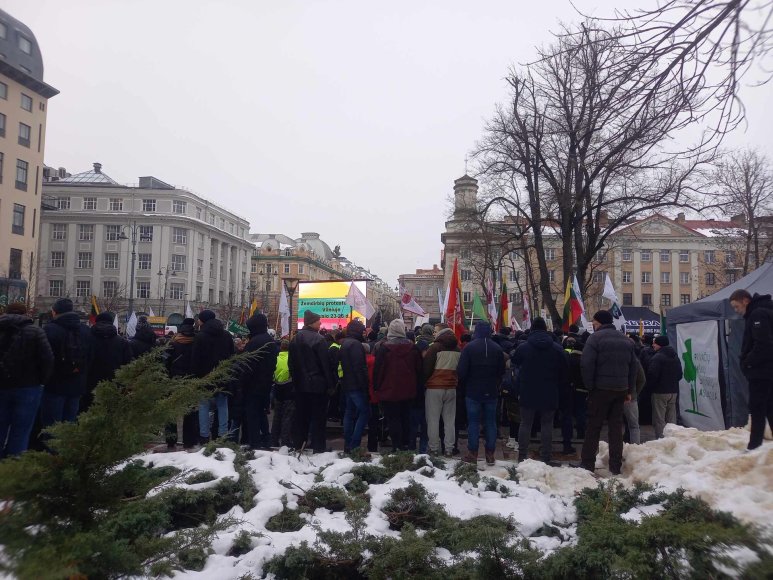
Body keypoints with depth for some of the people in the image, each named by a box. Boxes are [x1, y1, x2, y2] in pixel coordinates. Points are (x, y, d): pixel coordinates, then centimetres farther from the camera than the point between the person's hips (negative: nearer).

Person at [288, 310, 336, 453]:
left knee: (301, 415, 14)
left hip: (300, 384, 7)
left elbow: (291, 362, 12)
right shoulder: (318, 339, -14)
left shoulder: (296, 339, 8)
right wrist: (331, 384, -11)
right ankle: (318, 447, 4)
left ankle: (299, 445, 20)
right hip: (317, 384, -6)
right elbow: (326, 363, -15)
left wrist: (295, 379, 18)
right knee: (318, 417, 1)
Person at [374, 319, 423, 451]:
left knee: (393, 419, 2)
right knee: (406, 417, 16)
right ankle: (406, 444, 22)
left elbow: (378, 370, -8)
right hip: (408, 391, 4)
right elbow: (419, 369, 5)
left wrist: (376, 386, 3)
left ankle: (397, 446, 1)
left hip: (389, 391, -4)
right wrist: (417, 387, 14)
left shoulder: (384, 348, -12)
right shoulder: (413, 347, -1)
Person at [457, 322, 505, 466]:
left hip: (473, 392, -3)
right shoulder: (497, 348, 1)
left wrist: (464, 386, 4)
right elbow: (502, 371, 5)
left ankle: (473, 453, 6)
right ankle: (490, 454, 12)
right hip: (491, 392, 3)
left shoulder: (469, 347, -11)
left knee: (473, 422, 3)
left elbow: (461, 371, -13)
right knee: (491, 422, 9)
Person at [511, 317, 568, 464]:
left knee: (526, 423, 9)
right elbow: (565, 373, 3)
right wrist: (559, 388, 12)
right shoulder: (557, 349, -1)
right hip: (550, 395, 0)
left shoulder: (523, 348, -4)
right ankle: (545, 458, 8)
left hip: (528, 393, 0)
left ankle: (522, 456, 11)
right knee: (547, 425, 8)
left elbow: (515, 366, 2)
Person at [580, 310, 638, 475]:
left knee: (593, 426, 4)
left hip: (601, 388, -5)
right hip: (621, 389, 5)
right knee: (616, 427, 10)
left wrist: (589, 386, -9)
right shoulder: (626, 339, 13)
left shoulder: (595, 338, -8)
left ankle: (588, 463, 7)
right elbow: (634, 366, 13)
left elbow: (587, 364, -17)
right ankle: (616, 466, 12)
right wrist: (630, 390, 14)